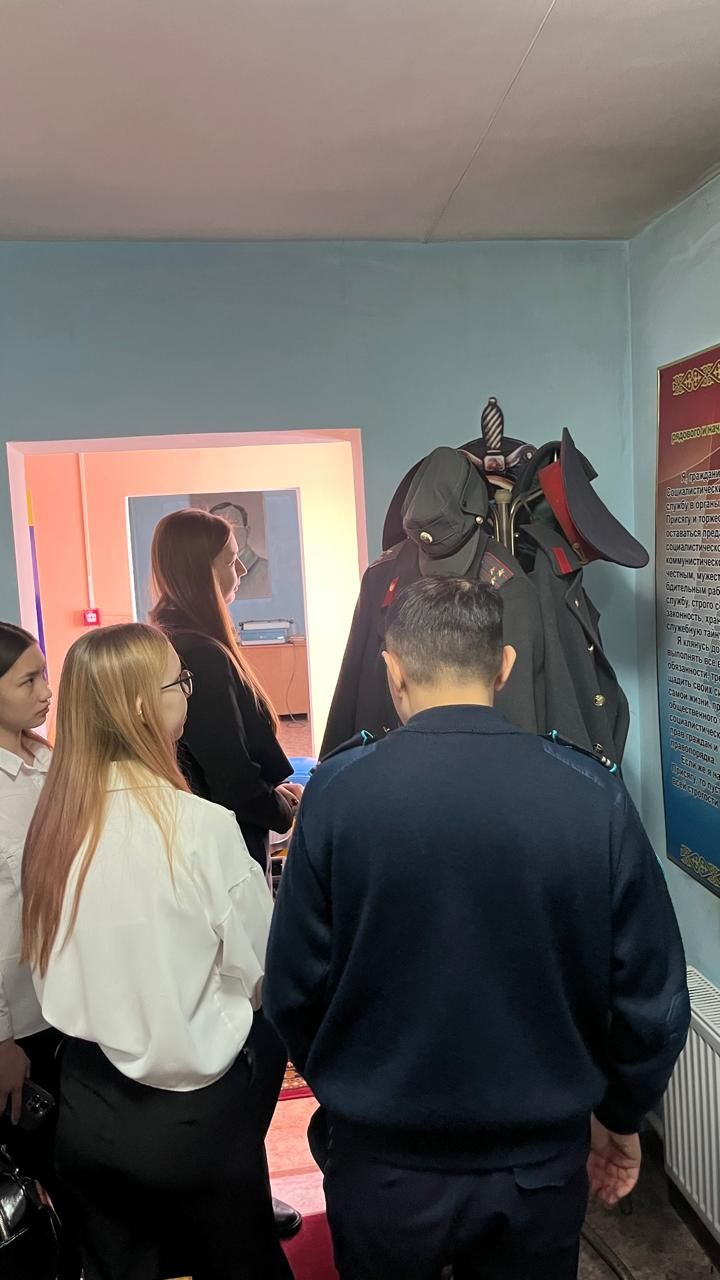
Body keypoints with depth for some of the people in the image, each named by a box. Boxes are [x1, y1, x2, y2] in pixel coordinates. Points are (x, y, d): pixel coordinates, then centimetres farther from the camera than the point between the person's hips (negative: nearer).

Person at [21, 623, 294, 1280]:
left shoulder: (52, 821, -8)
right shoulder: (201, 826, -24)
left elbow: (50, 967, 5)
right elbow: (263, 971, -14)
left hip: (84, 1107, 5)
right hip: (192, 1111, -4)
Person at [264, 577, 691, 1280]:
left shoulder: (338, 790, -19)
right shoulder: (594, 794, -16)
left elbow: (294, 985, -11)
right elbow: (652, 995, -8)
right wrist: (621, 1116, 10)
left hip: (383, 1164, 0)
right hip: (542, 1164, 1)